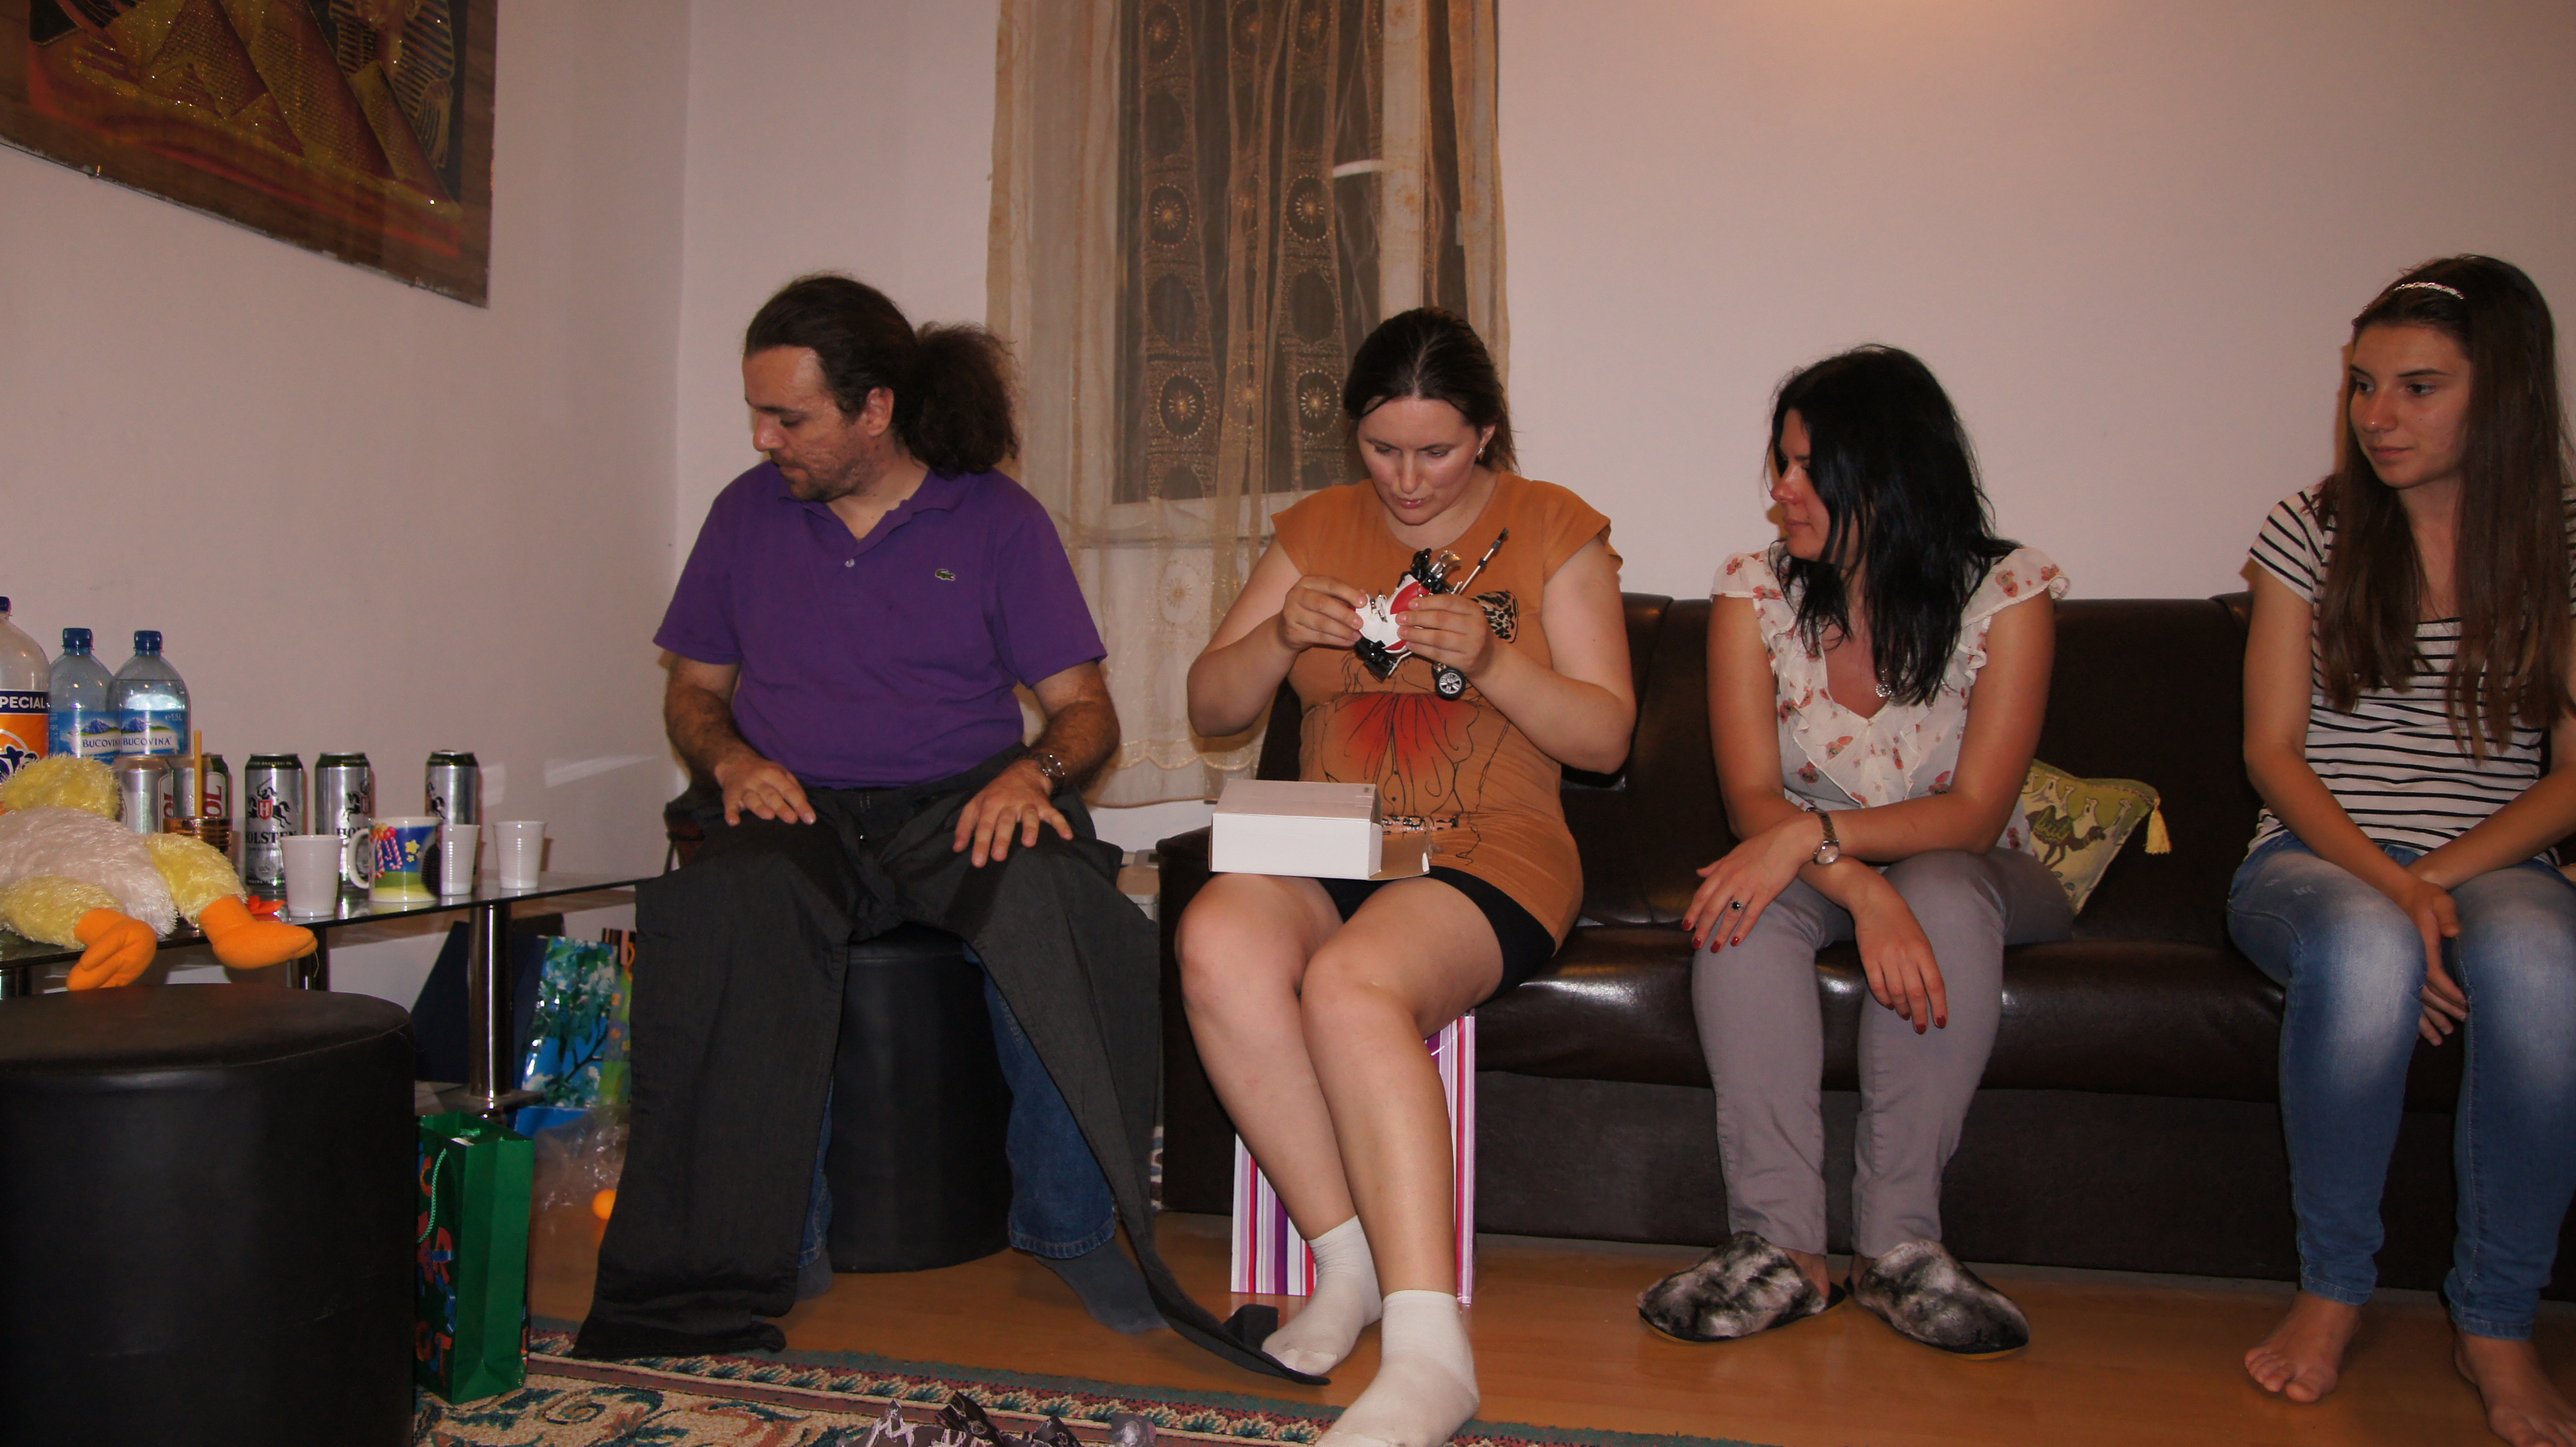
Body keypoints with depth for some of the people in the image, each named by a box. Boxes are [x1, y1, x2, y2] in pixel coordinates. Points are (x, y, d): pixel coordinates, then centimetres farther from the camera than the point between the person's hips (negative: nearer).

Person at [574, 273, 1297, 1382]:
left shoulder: (997, 519, 5)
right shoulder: (748, 512, 13)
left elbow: (1086, 708, 3)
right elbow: (693, 690, 19)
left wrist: (1034, 771, -19)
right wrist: (731, 759, -4)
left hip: (962, 803, -1)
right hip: (796, 808, 2)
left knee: (1054, 904, -35)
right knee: (734, 915, -35)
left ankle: (1068, 1223, -16)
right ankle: (768, 1245, -20)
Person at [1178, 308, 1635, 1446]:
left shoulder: (1556, 530, 7)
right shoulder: (1317, 528, 16)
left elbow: (1606, 734, 2)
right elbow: (1210, 708, 14)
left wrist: (1489, 660, -15)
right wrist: (1280, 634, -7)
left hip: (1489, 854, -3)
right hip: (1323, 850, 4)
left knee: (1353, 983, -36)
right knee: (1219, 941, -31)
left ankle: (1429, 1351, -33)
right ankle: (1352, 1260, -17)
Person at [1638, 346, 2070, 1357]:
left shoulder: (2008, 592, -12)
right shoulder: (1756, 590, -7)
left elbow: (1974, 813, -19)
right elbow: (1752, 797, -16)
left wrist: (1812, 833, -35)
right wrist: (1864, 892, -35)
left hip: (1956, 868, -1)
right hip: (1814, 868, 1)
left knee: (1944, 896, -36)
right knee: (1743, 906, -32)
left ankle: (1898, 1242, -30)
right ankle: (1782, 1245, -34)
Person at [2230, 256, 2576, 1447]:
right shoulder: (2311, 532, 4)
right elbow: (2272, 751, -1)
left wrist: (2439, 879, -15)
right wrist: (2388, 885, -17)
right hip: (2317, 860, 0)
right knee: (2367, 950, -37)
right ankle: (2331, 1289, -15)